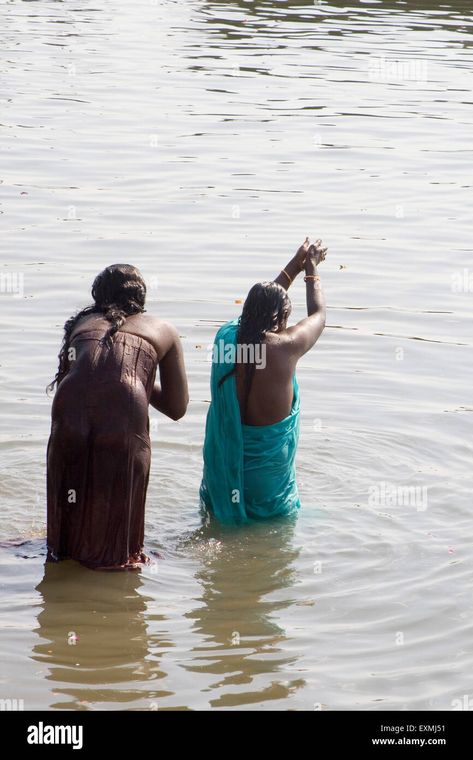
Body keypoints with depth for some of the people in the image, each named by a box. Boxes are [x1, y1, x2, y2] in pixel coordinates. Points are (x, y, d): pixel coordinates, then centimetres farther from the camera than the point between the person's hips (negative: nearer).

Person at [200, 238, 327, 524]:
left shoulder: (226, 336, -8)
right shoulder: (286, 347, -20)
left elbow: (261, 304, 14)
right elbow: (318, 314, 1)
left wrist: (296, 264, 22)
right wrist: (311, 267, 18)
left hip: (223, 460, 5)